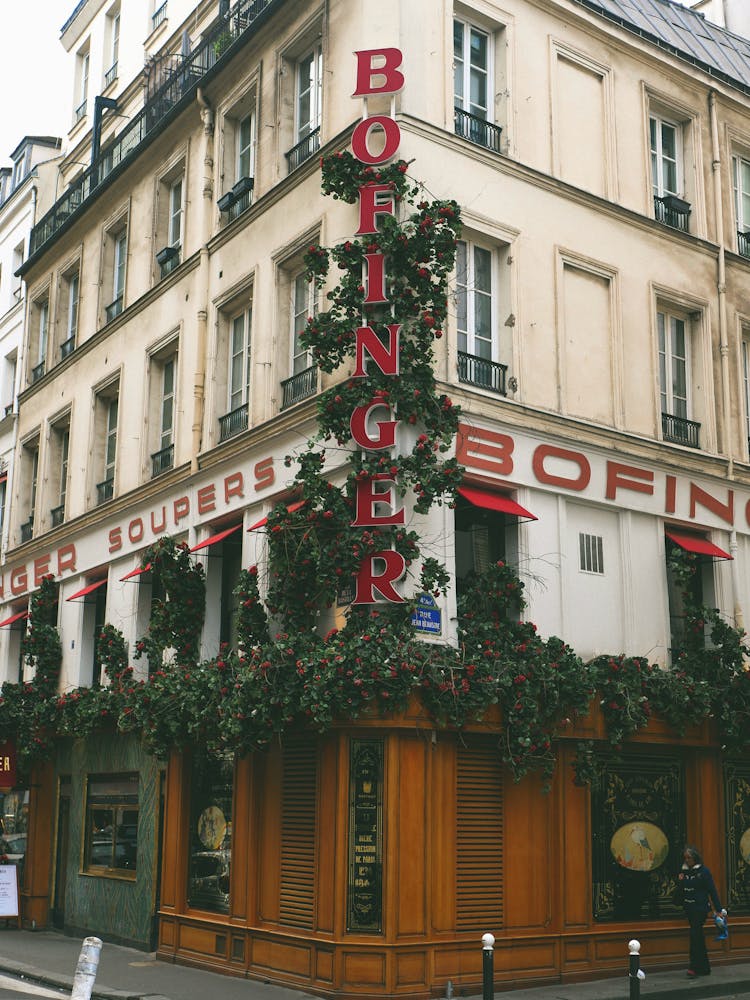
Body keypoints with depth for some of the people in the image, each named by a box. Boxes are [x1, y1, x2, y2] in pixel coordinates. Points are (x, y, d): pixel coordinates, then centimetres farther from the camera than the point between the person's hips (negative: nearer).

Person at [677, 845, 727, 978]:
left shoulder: (703, 871, -7)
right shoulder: (684, 871, 9)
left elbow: (712, 891, -8)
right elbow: (681, 890, 17)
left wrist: (719, 909, -10)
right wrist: (680, 881, -3)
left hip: (700, 908, -6)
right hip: (688, 908, 6)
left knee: (694, 935, -13)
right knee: (698, 937, 11)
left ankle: (694, 967, -13)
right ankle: (704, 968, 18)